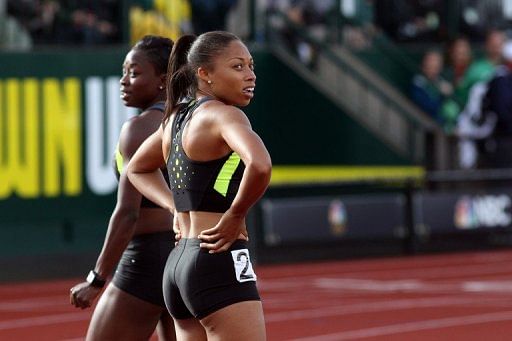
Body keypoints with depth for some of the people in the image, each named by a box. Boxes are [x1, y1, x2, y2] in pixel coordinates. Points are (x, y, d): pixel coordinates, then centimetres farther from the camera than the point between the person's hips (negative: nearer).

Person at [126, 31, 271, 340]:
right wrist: (235, 215, -16)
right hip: (221, 267, -9)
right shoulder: (222, 115, -11)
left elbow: (138, 169, 32)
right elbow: (259, 164, -32)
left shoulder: (177, 117, 14)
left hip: (180, 262, 9)